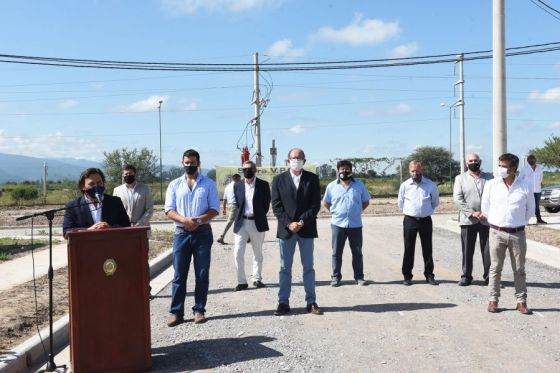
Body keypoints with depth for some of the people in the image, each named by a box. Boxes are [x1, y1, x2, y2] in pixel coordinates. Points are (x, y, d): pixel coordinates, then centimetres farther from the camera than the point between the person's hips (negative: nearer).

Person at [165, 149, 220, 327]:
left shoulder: (208, 184, 5)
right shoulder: (175, 184, 8)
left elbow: (215, 209, 1)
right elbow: (169, 210, 2)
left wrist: (199, 220, -16)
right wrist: (184, 220, -16)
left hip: (203, 233, 0)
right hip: (181, 233, 1)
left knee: (202, 274, 5)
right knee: (179, 274, 2)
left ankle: (199, 310, 14)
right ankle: (176, 312, 8)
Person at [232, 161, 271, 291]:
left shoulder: (263, 185, 0)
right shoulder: (238, 186, 7)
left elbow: (267, 203, 4)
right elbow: (237, 204, 13)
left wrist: (259, 216, 3)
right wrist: (238, 218, 6)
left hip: (257, 223, -1)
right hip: (241, 223, 1)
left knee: (257, 254, 9)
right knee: (238, 252, -6)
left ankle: (257, 279, 22)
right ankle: (241, 281, 2)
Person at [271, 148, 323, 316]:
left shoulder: (312, 179, 3)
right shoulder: (279, 179, 3)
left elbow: (315, 204, -2)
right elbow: (276, 206, -2)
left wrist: (302, 222, -13)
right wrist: (289, 223, -13)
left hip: (306, 229, 0)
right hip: (286, 229, 0)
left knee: (308, 267, 7)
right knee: (285, 268, 5)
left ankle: (311, 302, 13)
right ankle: (283, 302, 11)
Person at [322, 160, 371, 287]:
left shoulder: (359, 185, 4)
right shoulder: (332, 186, 3)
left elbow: (366, 202, 13)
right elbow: (325, 203, 13)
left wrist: (356, 211, 6)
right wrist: (334, 212, 6)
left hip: (355, 224, 0)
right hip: (338, 224, 0)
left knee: (357, 252, 7)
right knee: (336, 252, 4)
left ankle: (359, 277, 17)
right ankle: (336, 276, 13)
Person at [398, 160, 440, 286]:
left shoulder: (431, 185, -1)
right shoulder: (404, 185, -2)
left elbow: (435, 202, 13)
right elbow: (401, 203, 12)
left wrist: (427, 211, 11)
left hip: (425, 220, 1)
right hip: (410, 220, 0)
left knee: (427, 249, 7)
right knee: (408, 249, 4)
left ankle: (429, 275, 17)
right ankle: (407, 276, 11)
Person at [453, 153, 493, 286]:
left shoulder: (489, 177, 9)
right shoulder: (460, 178, 6)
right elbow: (457, 199, -4)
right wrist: (472, 213, -13)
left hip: (487, 219, 1)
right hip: (467, 220, 0)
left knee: (488, 250, 3)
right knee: (467, 250, 5)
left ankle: (488, 276, 13)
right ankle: (466, 276, 15)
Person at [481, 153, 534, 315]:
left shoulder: (525, 187, -3)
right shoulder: (491, 185, -3)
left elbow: (530, 209, 11)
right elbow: (485, 207, 8)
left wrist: (519, 222, 13)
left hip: (518, 233, 0)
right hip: (497, 233, 0)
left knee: (519, 269, 8)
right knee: (495, 268, 5)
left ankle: (521, 301, 17)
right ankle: (493, 300, 13)